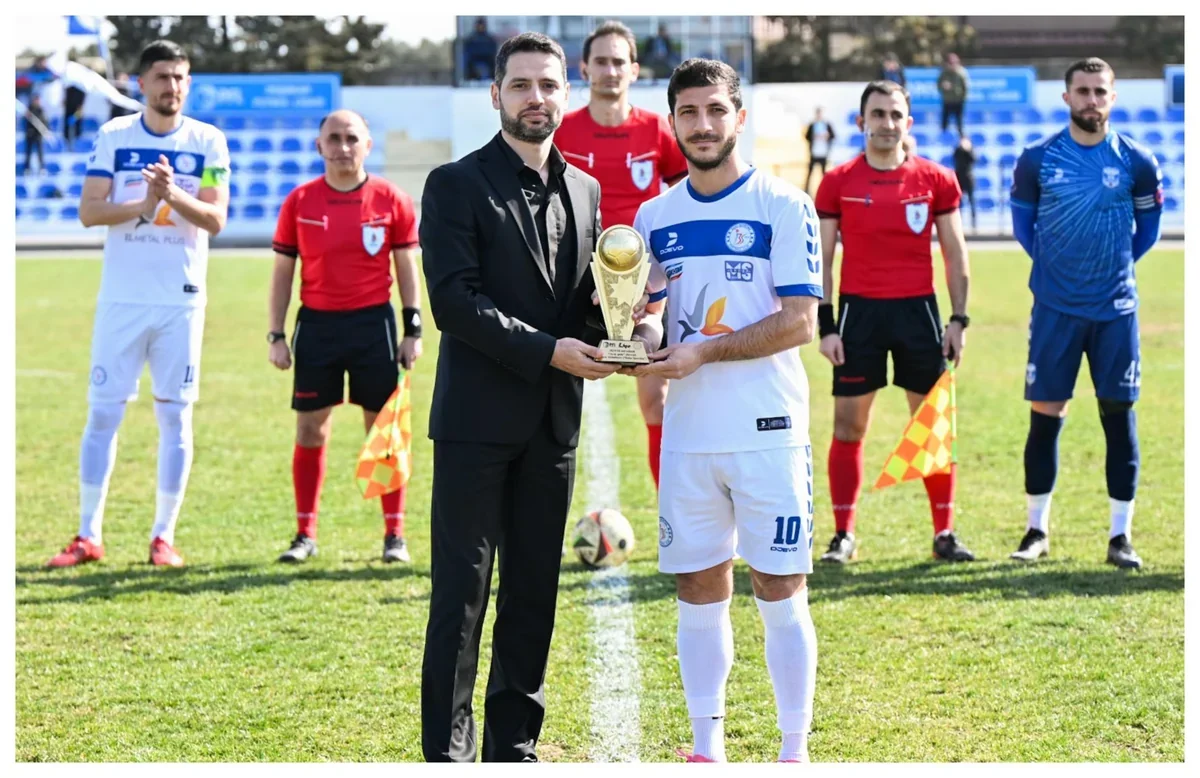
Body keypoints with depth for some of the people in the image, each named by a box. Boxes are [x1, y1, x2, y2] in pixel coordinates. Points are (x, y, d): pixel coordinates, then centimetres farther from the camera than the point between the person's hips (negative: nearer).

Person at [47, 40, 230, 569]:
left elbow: (215, 219, -7)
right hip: (121, 298, 0)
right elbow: (89, 212, -5)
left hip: (181, 301, 0)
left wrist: (173, 194, -24)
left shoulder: (208, 142, 1)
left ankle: (163, 536, 10)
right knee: (102, 413, 1)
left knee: (175, 418, 2)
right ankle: (88, 536, 8)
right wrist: (143, 206, -20)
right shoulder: (113, 137, 2)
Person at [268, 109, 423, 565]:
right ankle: (305, 534, 13)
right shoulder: (299, 202, 2)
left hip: (374, 323, -1)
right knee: (310, 429, 4)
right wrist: (276, 335, 1)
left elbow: (407, 269, 4)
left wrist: (413, 329, -1)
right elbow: (282, 273, 6)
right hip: (316, 324, 1)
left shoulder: (392, 201, 0)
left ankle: (395, 535, 9)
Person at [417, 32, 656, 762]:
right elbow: (453, 299, -13)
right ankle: (448, 751, 1)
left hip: (554, 422, 5)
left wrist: (630, 333, -4)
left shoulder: (586, 192, 14)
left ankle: (515, 745, 17)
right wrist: (548, 350, -18)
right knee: (462, 592, -3)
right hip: (477, 419, -5)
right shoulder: (457, 184, -4)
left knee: (534, 591, 9)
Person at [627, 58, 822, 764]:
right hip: (688, 435, 4)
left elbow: (800, 322, -10)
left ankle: (795, 749, 6)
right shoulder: (654, 217, 11)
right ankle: (706, 746, 17)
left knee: (781, 593, -1)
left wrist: (704, 353, -16)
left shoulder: (784, 207, -4)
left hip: (768, 433, -4)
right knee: (699, 594, 8)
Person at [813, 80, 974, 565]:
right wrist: (826, 325, -3)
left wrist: (959, 319, 1)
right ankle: (843, 535, 9)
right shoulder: (838, 182, 2)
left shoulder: (936, 180, 3)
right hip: (859, 309, -1)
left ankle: (945, 533, 11)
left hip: (918, 309, 1)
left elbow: (955, 254, 8)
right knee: (848, 424, 1)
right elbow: (821, 258, 4)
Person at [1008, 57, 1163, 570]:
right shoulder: (1037, 160, -2)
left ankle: (1121, 536, 8)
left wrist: (1123, 261, 10)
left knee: (1120, 417, 1)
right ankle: (1036, 531, 13)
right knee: (1044, 417, 2)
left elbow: (1149, 219, 15)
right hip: (1055, 309, 0)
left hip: (1115, 310, 0)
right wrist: (1049, 261, 9)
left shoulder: (1136, 161, -1)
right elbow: (1022, 217, 14)